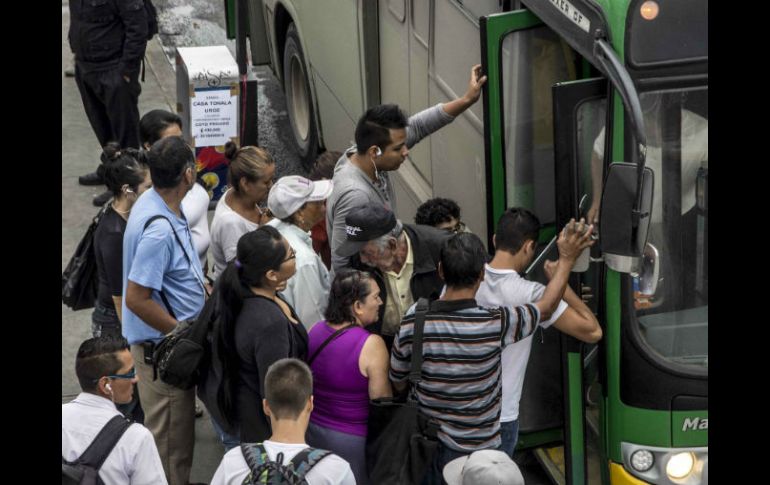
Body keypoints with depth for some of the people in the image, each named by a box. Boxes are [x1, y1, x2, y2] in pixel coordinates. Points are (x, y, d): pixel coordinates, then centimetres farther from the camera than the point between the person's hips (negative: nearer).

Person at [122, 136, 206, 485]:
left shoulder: (154, 201, 0)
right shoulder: (159, 230, -30)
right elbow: (136, 299, -28)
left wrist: (202, 289, 11)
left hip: (170, 341, 10)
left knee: (176, 430, 25)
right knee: (171, 439, 5)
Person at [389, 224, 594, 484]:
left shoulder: (414, 319, -14)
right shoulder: (496, 323, -20)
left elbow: (397, 383, 1)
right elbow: (545, 308, 1)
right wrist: (566, 259, 10)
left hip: (426, 446, 2)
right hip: (476, 451, -2)